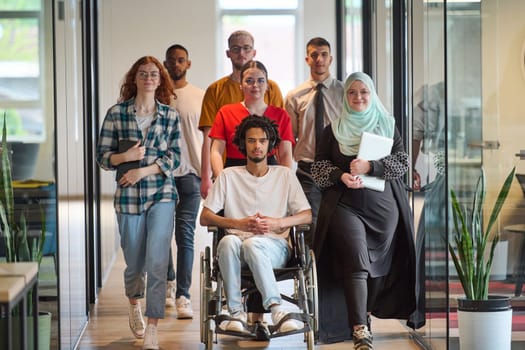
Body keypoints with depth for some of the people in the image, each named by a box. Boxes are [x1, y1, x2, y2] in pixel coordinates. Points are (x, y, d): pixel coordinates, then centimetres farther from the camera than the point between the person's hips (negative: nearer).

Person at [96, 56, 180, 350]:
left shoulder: (170, 115, 5)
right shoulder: (116, 113, 2)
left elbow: (174, 157, 0)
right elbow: (102, 156, 3)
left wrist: (143, 170, -12)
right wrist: (125, 156, -16)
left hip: (162, 195, 0)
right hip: (128, 196, 1)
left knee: (157, 262, -13)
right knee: (135, 263, 11)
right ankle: (134, 304, 43)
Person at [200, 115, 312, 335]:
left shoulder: (284, 175, 18)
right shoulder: (229, 176, 17)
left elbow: (307, 216, 8)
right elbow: (205, 218, 9)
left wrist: (277, 223, -10)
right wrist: (239, 223, -7)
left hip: (274, 245, -1)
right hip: (238, 242, 1)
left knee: (252, 244, -38)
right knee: (228, 242, -36)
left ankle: (275, 310, -42)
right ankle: (236, 312, -35)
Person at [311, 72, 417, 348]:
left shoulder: (388, 126, 12)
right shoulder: (332, 130, 12)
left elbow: (402, 162, 1)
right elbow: (318, 167, 9)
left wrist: (369, 166, -13)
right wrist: (341, 175, -11)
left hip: (384, 206, 2)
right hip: (345, 206, -2)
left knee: (379, 263, 4)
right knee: (356, 263, -15)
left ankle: (363, 313, 24)